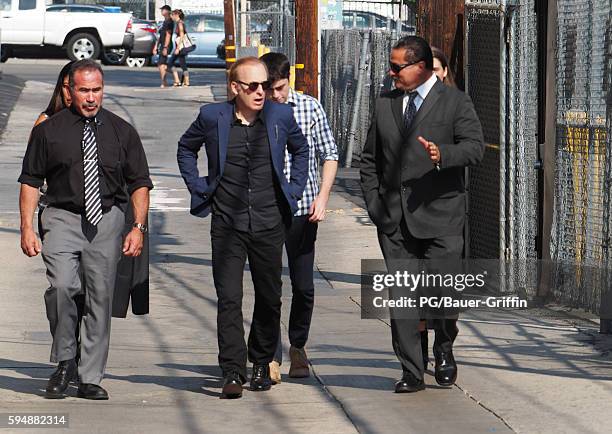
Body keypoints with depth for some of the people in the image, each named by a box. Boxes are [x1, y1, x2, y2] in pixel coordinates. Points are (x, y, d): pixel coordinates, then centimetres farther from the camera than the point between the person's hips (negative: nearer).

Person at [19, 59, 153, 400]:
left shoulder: (122, 132, 6)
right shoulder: (49, 130, 3)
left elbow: (140, 183, 8)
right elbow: (31, 180, 6)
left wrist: (139, 227, -3)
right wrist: (27, 228, -2)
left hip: (107, 219, 2)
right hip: (63, 218, -2)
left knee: (101, 297, 1)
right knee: (62, 286, -22)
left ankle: (90, 379, 9)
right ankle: (65, 362, -3)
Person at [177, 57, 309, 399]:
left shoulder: (281, 116, 2)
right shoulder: (212, 117, -2)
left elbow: (301, 150, 21)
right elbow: (186, 149, 17)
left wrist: (294, 190, 12)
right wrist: (199, 189, 7)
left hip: (269, 224, 2)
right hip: (227, 226, -2)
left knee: (270, 298, 10)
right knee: (229, 300, -8)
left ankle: (262, 364, 27)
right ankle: (233, 373, -8)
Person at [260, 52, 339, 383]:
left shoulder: (310, 108, 2)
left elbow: (329, 154, 7)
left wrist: (322, 197, -5)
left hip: (303, 210, 1)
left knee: (304, 287, 8)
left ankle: (298, 347, 27)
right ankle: (272, 356, 3)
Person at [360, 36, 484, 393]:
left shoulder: (455, 102, 1)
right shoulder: (385, 105, 16)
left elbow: (474, 147, -11)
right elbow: (370, 159, 21)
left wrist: (442, 154, -30)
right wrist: (374, 203, 9)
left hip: (440, 219, -4)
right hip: (394, 221, 4)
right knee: (400, 297, -1)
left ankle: (444, 349, 24)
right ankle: (412, 373, 5)